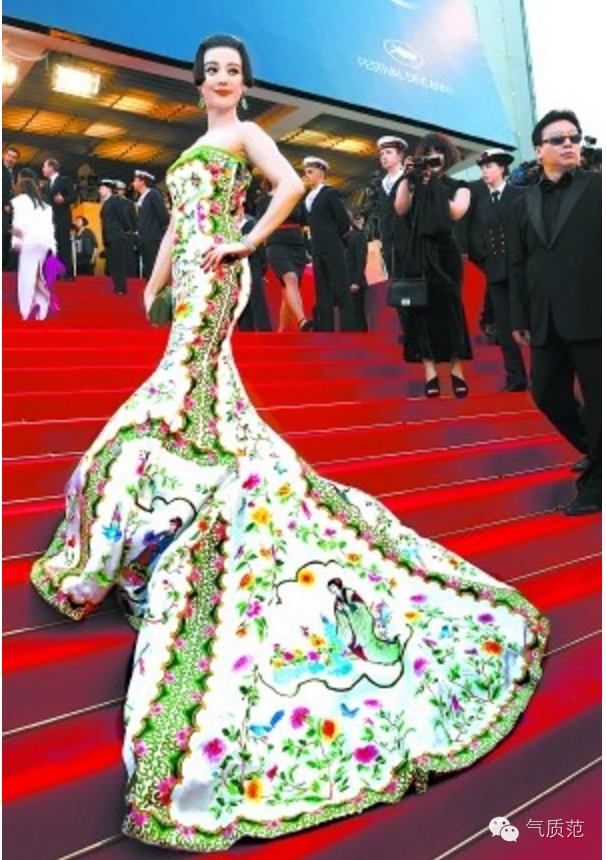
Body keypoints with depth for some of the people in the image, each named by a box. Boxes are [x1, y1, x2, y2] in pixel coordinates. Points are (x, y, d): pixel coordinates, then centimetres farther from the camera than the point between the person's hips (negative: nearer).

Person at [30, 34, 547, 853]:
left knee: (188, 391, -9)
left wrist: (247, 242, -15)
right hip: (191, 283, 8)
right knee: (197, 385, 7)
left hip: (215, 279, -8)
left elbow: (291, 184, -20)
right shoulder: (197, 146, 26)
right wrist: (154, 284, 19)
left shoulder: (244, 134, 1)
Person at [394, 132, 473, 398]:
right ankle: (430, 374, -3)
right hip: (419, 255, 2)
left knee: (449, 309, -4)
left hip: (445, 254, -1)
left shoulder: (458, 186, 10)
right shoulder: (416, 186, 14)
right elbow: (400, 209, -3)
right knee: (422, 310, -4)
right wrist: (407, 178, -8)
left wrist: (433, 187, -8)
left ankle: (457, 372, 3)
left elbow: (457, 212, -8)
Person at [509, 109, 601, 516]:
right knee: (547, 394, 10)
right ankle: (596, 451, 35)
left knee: (598, 400, 0)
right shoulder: (525, 203, 15)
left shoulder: (598, 186, 4)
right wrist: (519, 317, 9)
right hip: (547, 321, 5)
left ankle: (595, 485, 14)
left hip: (592, 315, -4)